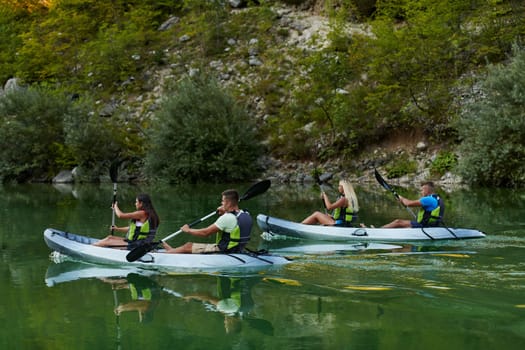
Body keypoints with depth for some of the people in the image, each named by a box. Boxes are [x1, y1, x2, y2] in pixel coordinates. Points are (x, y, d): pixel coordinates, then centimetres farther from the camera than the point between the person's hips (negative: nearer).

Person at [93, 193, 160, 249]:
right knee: (110, 237, 15)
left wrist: (115, 206, 5)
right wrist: (118, 229, 18)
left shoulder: (142, 213, -19)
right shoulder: (149, 214, 12)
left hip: (135, 245, -9)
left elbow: (121, 215, -16)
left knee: (106, 242, -2)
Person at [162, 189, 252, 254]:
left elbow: (205, 233, -18)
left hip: (222, 252, -8)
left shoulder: (227, 218, -24)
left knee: (188, 246, 5)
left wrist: (188, 230, -3)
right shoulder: (246, 215, 1)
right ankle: (172, 250, 39)